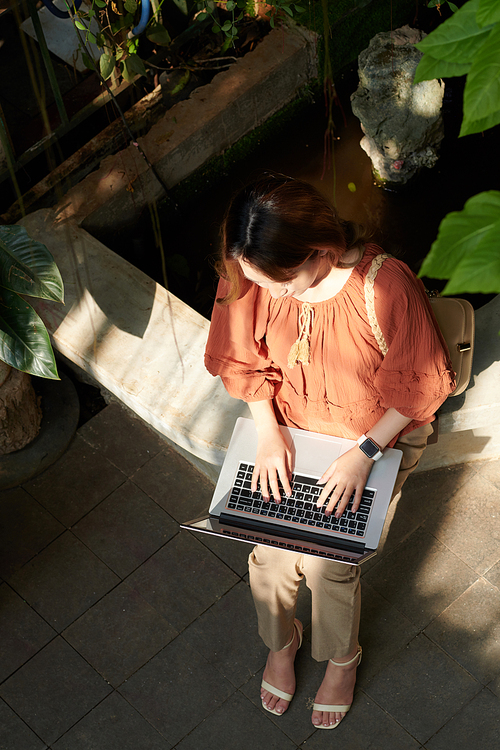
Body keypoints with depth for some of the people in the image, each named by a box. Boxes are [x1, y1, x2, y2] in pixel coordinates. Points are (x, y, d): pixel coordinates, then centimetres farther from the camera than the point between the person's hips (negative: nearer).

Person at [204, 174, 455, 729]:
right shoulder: (251, 275, -21)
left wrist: (363, 454, -22)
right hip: (291, 427, 3)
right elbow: (246, 361, -3)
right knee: (270, 551, -4)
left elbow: (419, 384, -19)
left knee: (328, 558, -9)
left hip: (383, 433, -3)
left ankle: (342, 658, 25)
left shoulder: (386, 286, -33)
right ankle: (280, 642, 32)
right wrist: (268, 432, -14)